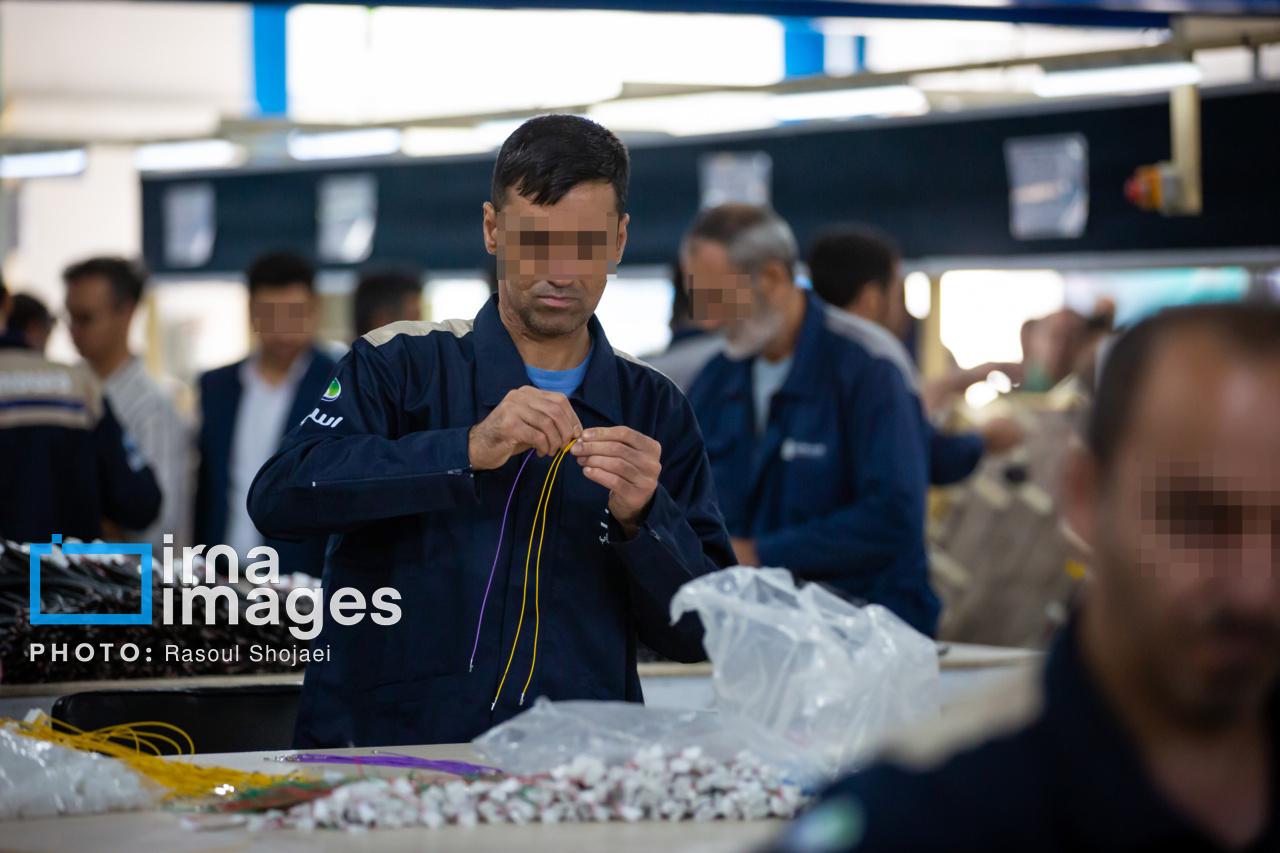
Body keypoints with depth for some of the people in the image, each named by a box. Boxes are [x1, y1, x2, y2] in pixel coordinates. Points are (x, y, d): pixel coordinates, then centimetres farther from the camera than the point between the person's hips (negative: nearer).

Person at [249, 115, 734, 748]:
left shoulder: (655, 410, 11)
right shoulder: (401, 364, 5)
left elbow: (695, 636, 7)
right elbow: (279, 495, -12)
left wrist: (642, 518, -12)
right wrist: (470, 450, -20)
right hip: (384, 751, -3)